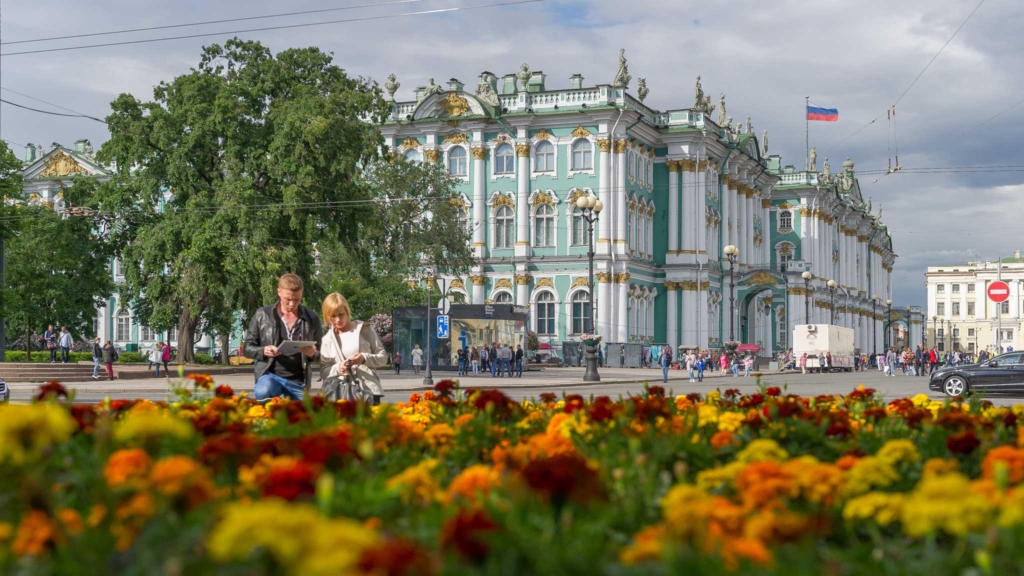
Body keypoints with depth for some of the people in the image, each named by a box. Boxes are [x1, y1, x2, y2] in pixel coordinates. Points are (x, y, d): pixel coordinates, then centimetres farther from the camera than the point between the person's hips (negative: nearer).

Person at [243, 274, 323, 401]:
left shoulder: (312, 318, 5)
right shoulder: (263, 315, 2)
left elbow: (322, 354, 11)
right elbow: (248, 348, 7)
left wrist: (313, 353, -13)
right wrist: (263, 351, -15)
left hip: (298, 381, 2)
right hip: (270, 374, -2)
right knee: (262, 393, -32)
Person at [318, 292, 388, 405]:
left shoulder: (364, 329, 7)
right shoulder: (327, 339, 11)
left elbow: (383, 357, 7)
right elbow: (323, 371, 8)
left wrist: (365, 358, -12)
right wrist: (337, 369, -12)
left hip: (368, 389, -1)